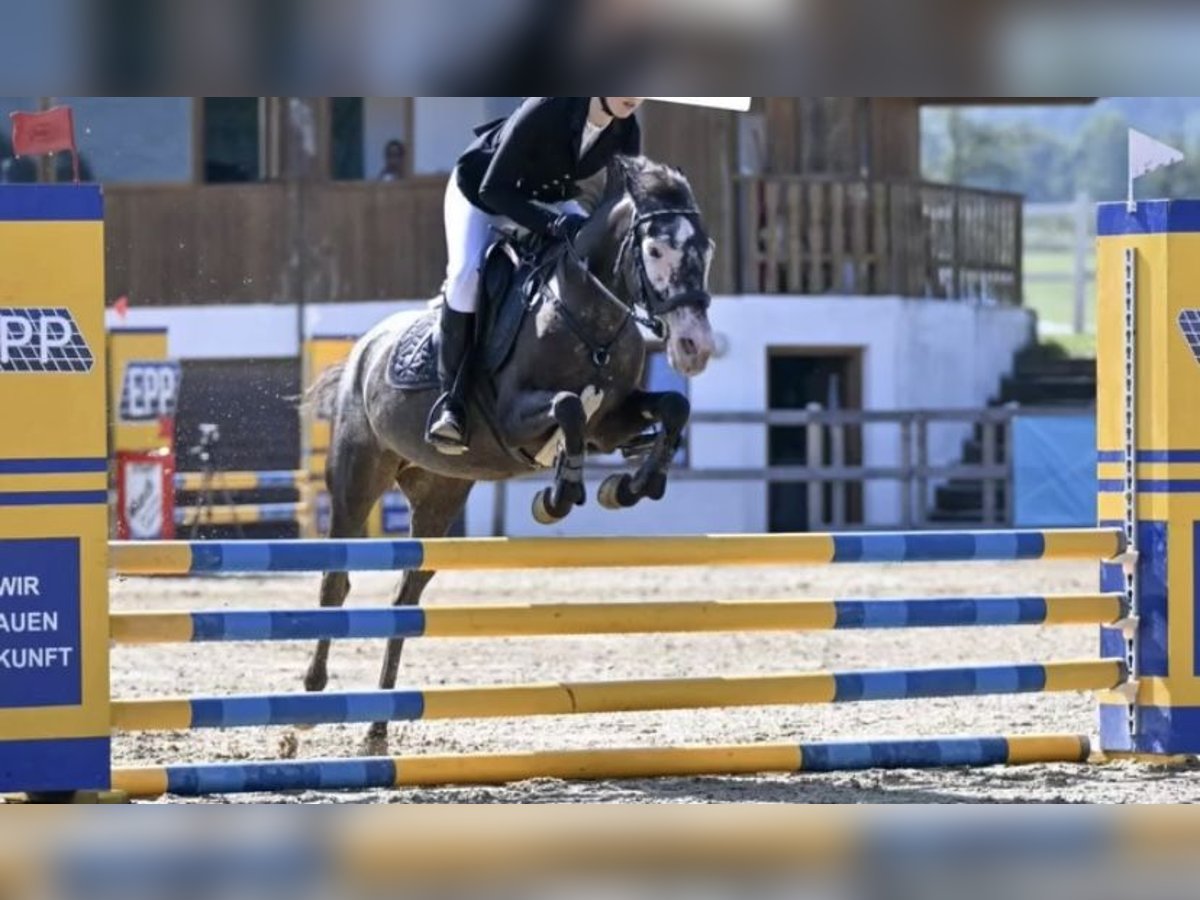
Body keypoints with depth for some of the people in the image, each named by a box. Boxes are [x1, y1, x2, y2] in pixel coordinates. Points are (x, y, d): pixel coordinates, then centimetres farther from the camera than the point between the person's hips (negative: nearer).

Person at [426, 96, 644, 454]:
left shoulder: (627, 132, -20)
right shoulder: (547, 109, -37)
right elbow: (493, 190, -33)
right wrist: (552, 224, -45)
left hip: (553, 200, 6)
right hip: (480, 188, -6)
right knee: (467, 271, -28)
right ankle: (450, 401, -21)